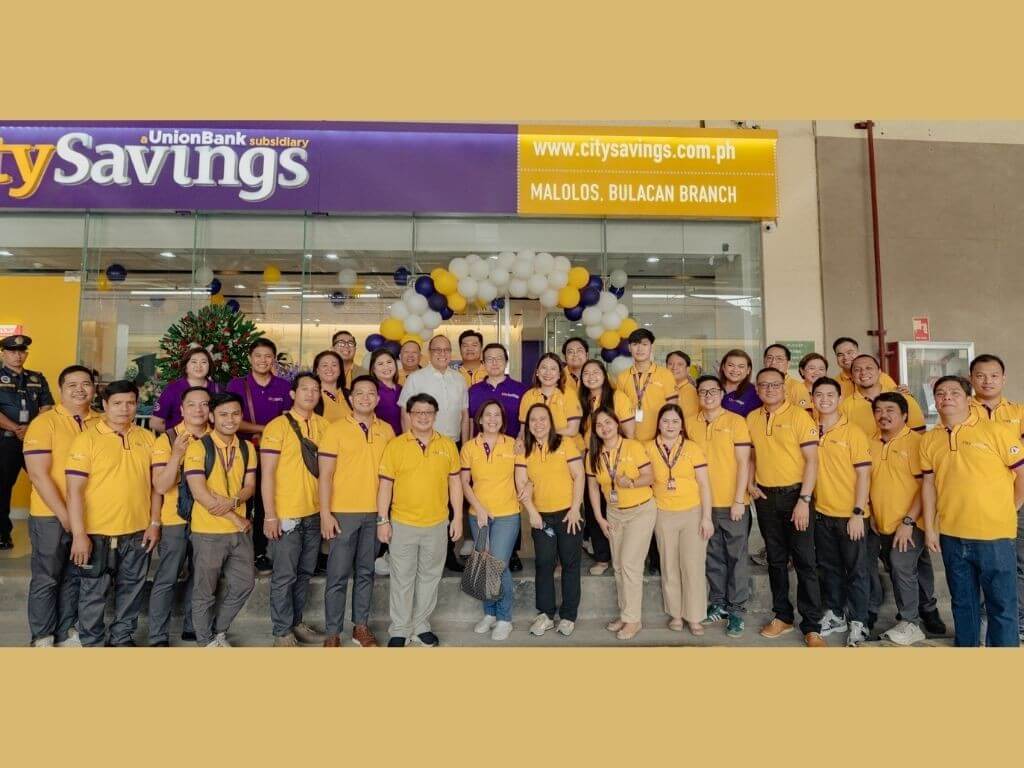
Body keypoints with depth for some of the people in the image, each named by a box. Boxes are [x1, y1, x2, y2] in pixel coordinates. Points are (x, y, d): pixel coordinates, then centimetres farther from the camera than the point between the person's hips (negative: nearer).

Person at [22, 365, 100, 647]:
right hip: (51, 516, -4)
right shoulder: (44, 422, -10)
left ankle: (67, 632, 28)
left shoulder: (102, 423, 2)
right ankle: (42, 638, 23)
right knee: (46, 578, 8)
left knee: (74, 577, 14)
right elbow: (38, 474, -14)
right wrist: (64, 514, -15)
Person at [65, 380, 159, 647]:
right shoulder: (86, 438, -8)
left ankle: (123, 637, 33)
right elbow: (75, 490, -11)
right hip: (98, 533, -4)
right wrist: (79, 534, -15)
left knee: (131, 590, 15)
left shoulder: (147, 438, 5)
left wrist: (154, 523, 4)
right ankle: (92, 643, 25)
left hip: (138, 532, 4)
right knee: (94, 593, 9)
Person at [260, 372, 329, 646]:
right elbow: (267, 474, -11)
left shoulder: (323, 425, 5)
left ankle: (296, 623, 30)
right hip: (286, 515, -5)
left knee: (305, 573, 16)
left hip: (315, 513, 5)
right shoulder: (277, 426, -10)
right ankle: (282, 632, 17)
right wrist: (270, 515, -14)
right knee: (284, 576, 4)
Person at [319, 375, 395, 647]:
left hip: (375, 512, 3)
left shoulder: (387, 430, 5)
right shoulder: (335, 429, -6)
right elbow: (325, 475, -7)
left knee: (366, 572, 13)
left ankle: (361, 626, 26)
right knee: (338, 576, 3)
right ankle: (332, 633, 16)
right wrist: (325, 513, -12)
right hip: (343, 512, -3)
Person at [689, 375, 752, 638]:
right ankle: (718, 604, 26)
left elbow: (743, 463, -9)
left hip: (732, 502, -3)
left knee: (736, 556, 5)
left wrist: (739, 500, -13)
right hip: (704, 502, 4)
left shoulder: (736, 421, -7)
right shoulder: (691, 424, 4)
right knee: (713, 556, 13)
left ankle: (737, 609, 15)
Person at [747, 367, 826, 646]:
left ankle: (812, 627, 9)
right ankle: (782, 616, 26)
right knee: (776, 559, 14)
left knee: (804, 561, -1)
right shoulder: (752, 419, 6)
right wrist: (751, 483, 2)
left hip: (795, 494, -4)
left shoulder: (799, 416, -8)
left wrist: (804, 500, -16)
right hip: (765, 497, 5)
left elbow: (812, 460, -11)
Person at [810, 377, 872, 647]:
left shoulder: (853, 432, -8)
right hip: (821, 512, 4)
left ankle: (858, 623, 19)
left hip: (849, 515, -4)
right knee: (829, 568, 15)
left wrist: (858, 513, -14)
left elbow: (863, 474, -10)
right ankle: (834, 615, 30)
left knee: (856, 570, 7)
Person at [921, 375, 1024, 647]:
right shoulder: (929, 439, 4)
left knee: (1002, 603, 6)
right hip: (951, 536, 4)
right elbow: (929, 484, 7)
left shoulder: (995, 431, -8)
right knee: (962, 601, 18)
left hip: (994, 535, -4)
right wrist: (929, 528, 5)